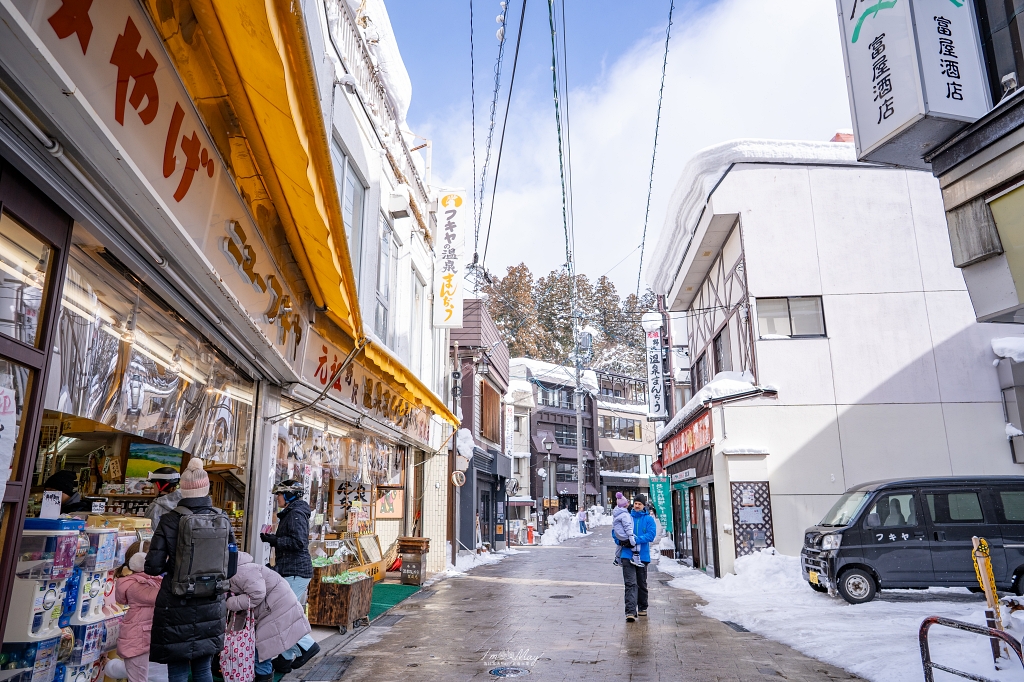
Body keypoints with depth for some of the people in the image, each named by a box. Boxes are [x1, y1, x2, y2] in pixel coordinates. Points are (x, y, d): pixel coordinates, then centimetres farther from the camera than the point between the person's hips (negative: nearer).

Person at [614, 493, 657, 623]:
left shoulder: (648, 519, 2)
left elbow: (651, 534, -11)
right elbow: (615, 531, 12)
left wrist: (635, 540, -21)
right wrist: (620, 541, -8)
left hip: (642, 555, 0)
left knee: (642, 584, 15)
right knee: (630, 583, -9)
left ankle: (642, 607, 32)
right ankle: (630, 611, -13)